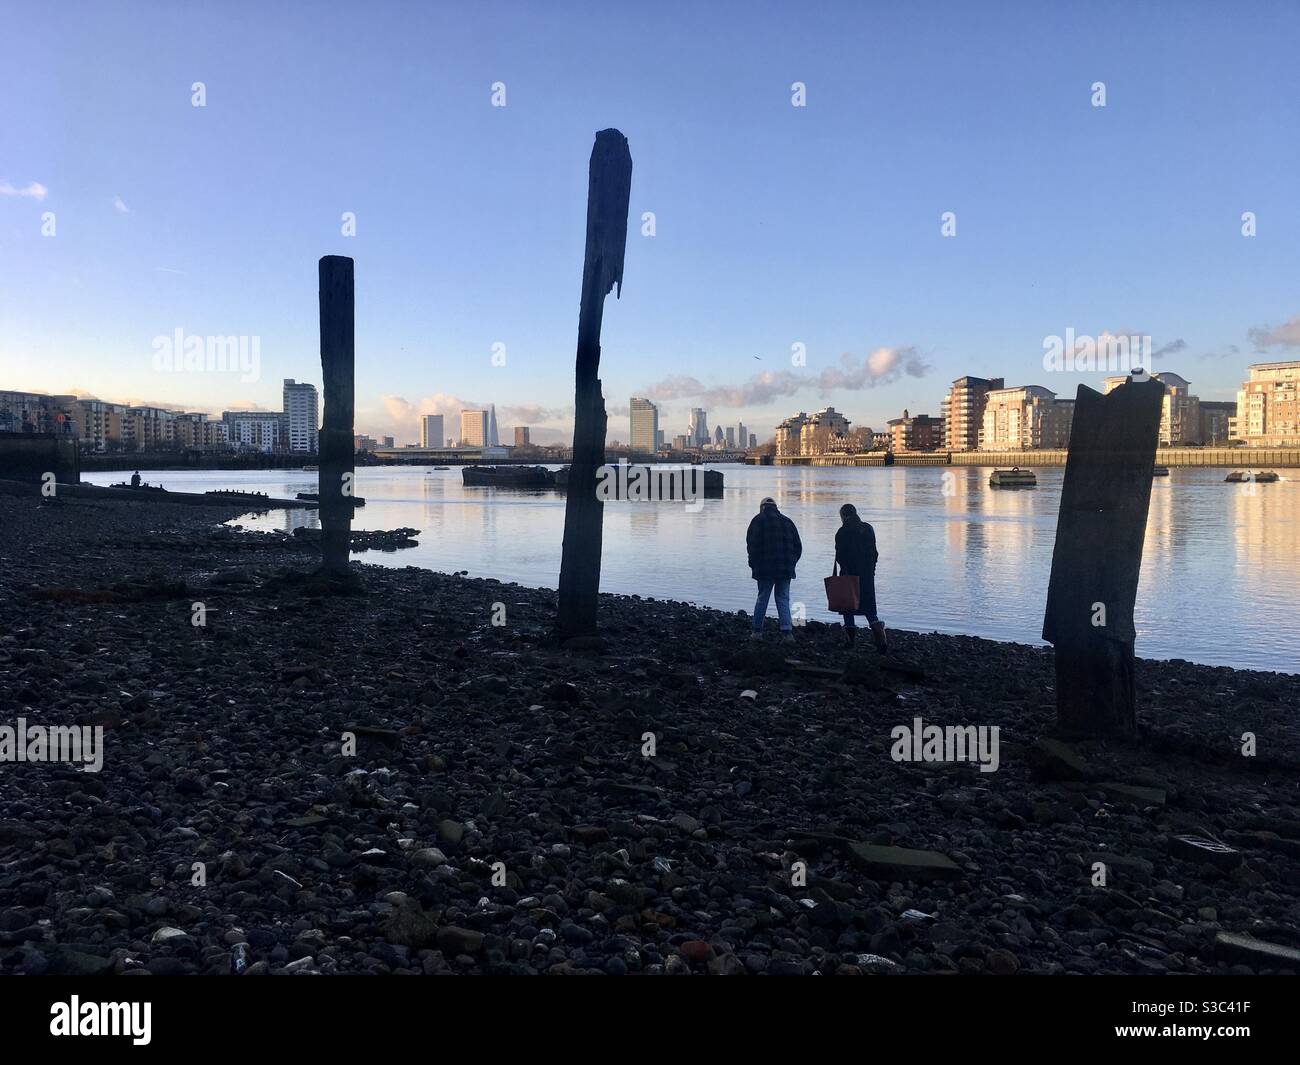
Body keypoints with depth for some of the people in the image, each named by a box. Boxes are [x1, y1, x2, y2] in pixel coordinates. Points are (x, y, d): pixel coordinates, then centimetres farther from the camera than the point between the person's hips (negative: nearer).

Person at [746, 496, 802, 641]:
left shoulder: (758, 520, -1)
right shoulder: (787, 521, 13)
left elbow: (752, 544, -7)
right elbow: (798, 546, 13)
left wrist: (753, 564, 2)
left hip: (765, 569, -3)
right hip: (786, 569, 3)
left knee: (762, 599, 6)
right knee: (783, 599, 7)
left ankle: (757, 631, 11)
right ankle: (787, 632, -3)